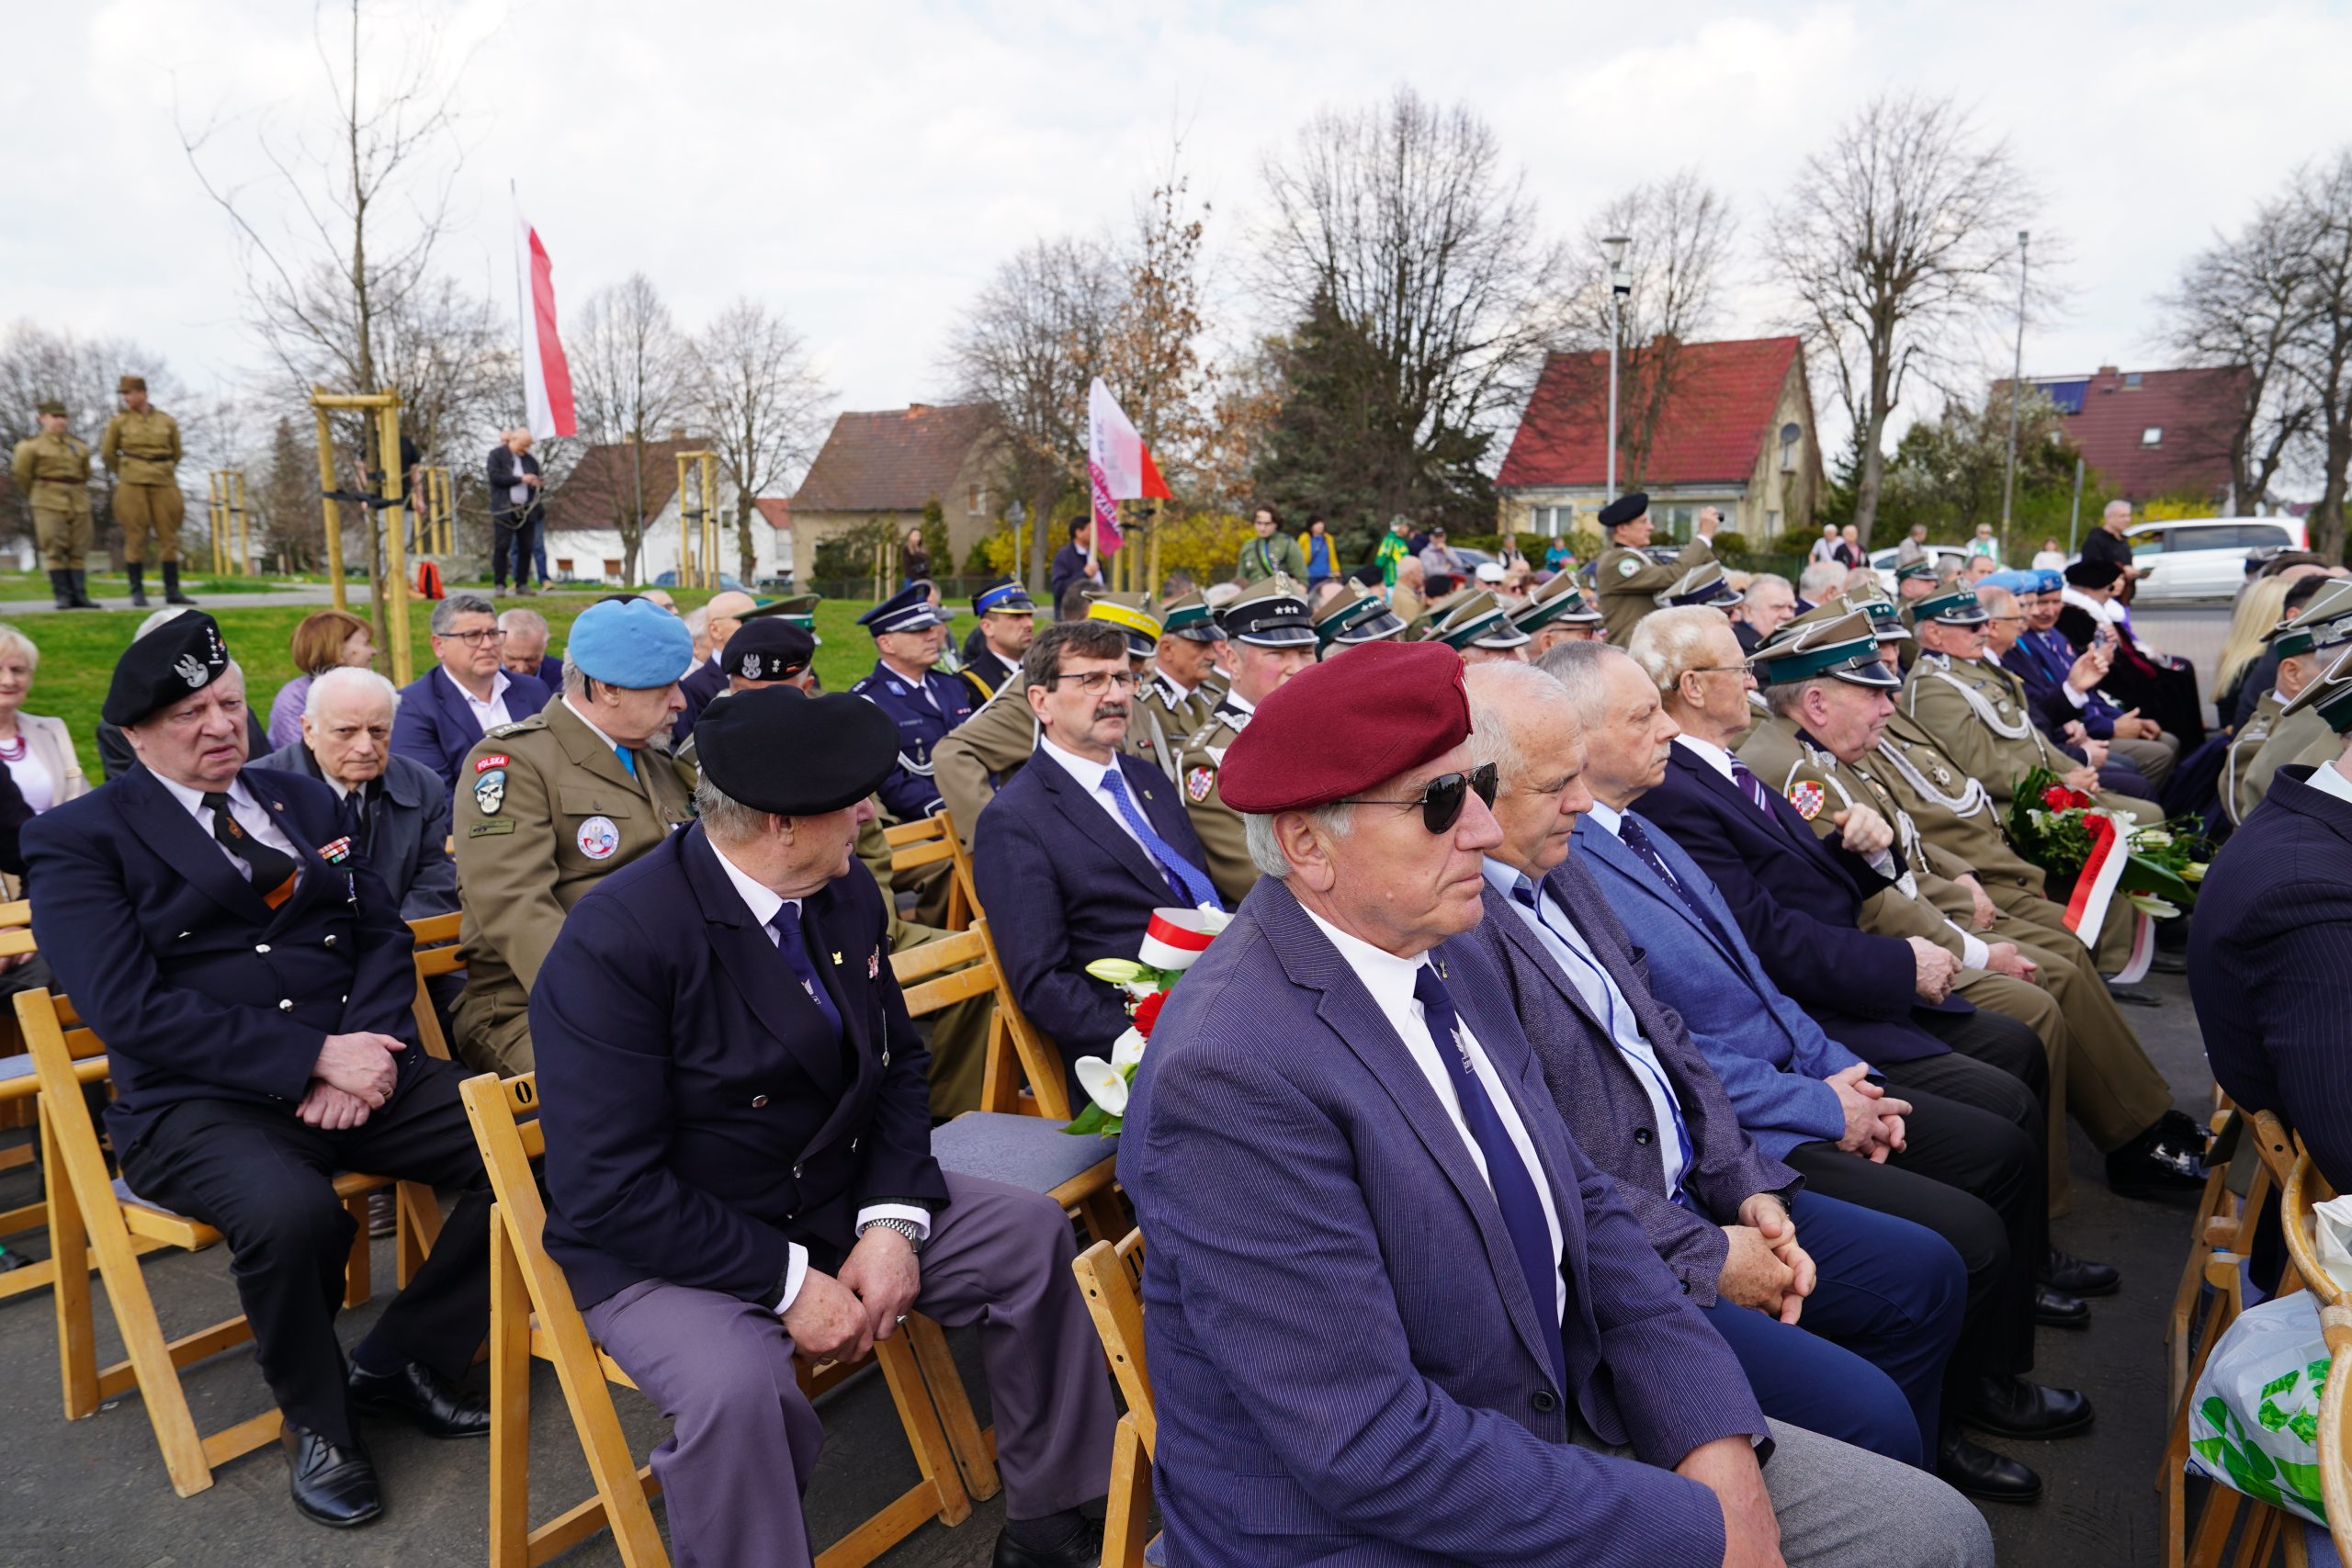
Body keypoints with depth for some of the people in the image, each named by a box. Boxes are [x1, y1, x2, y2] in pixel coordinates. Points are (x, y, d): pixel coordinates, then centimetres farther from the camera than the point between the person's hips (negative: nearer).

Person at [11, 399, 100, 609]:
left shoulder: (78, 448, 13)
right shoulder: (31, 447, 2)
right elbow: (21, 475, 8)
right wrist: (34, 499, 18)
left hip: (78, 503, 4)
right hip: (49, 505, -4)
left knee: (77, 551, 1)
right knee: (55, 550, -8)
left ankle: (79, 595, 0)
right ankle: (62, 596, -9)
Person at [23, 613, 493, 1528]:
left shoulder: (305, 801, 18)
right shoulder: (80, 838, 1)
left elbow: (382, 933, 11)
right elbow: (133, 1008, -12)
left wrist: (363, 1052, -9)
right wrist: (314, 1058, -19)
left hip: (354, 1072, 5)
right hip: (200, 1102, -5)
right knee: (291, 1212, -36)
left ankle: (403, 1361, 5)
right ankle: (315, 1420, -4)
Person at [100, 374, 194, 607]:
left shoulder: (167, 421, 6)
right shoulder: (119, 422, 3)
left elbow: (176, 453, 18)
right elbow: (107, 454, 12)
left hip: (163, 484, 2)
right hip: (132, 485, -2)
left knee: (168, 537, 0)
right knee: (135, 537, -2)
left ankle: (172, 591, 3)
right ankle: (137, 592, 1)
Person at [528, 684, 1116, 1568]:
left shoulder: (847, 896, -3)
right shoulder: (614, 943, -26)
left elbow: (897, 1062, 5)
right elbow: (609, 1191, -25)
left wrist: (893, 1222, -10)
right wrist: (788, 1282, -24)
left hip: (839, 1201, 7)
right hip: (667, 1245, -7)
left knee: (1031, 1233, -1)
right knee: (737, 1386, -35)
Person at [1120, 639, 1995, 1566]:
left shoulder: (1456, 964, 0)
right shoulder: (1229, 1073, -26)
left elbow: (1586, 1206, 7)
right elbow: (1371, 1447, -25)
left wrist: (1715, 1433, -6)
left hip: (1562, 1423, 8)